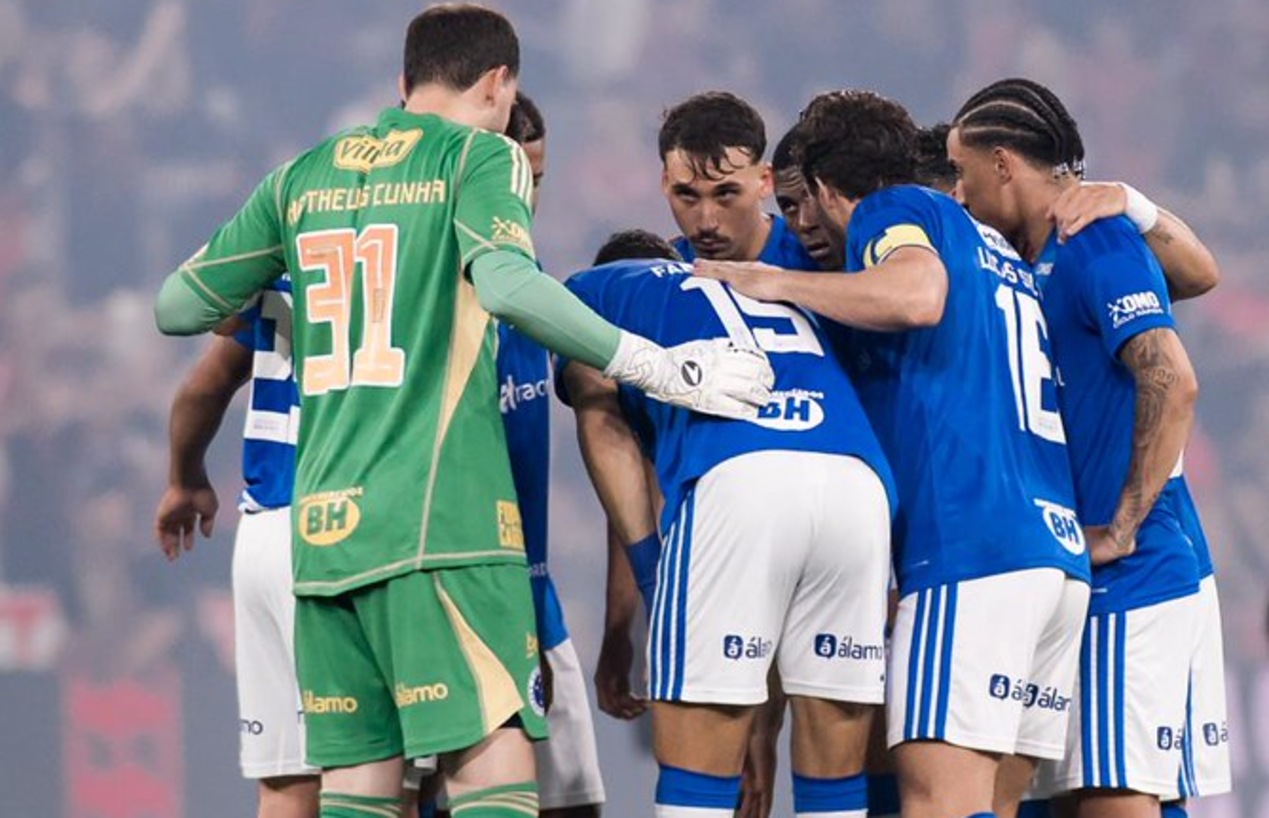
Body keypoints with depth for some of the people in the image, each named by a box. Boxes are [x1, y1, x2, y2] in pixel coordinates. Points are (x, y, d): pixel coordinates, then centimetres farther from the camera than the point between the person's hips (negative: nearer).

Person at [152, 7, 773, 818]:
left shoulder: (304, 175, 16)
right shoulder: (480, 156, 1)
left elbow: (178, 307, 19)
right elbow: (508, 285, -18)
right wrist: (660, 369, -14)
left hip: (323, 517, 6)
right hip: (441, 519, -6)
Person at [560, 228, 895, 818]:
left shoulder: (595, 289, 28)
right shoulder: (772, 289, 41)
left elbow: (604, 424, 11)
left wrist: (647, 561, 5)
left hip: (732, 480, -4)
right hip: (862, 479, 4)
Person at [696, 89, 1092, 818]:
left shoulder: (896, 211, 4)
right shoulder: (1000, 249, 28)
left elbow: (919, 294, -18)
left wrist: (773, 283, -7)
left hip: (971, 547, -9)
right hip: (1058, 547, 9)